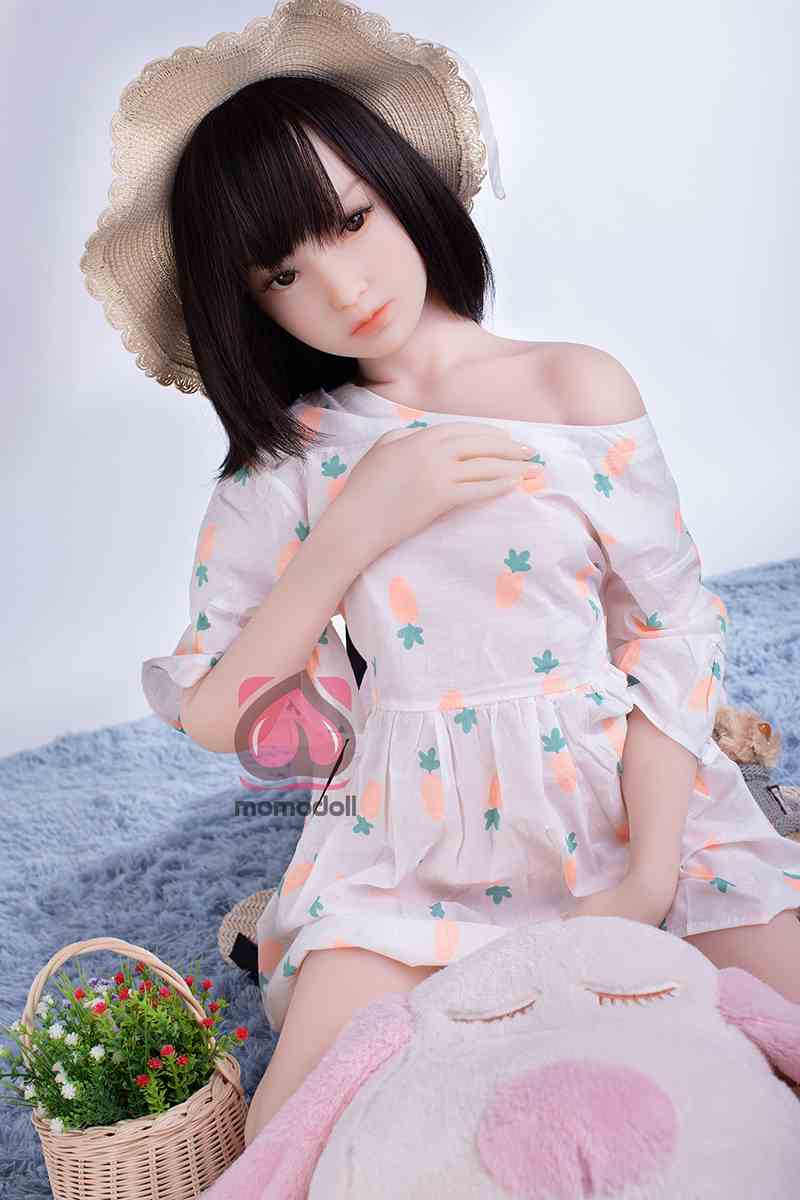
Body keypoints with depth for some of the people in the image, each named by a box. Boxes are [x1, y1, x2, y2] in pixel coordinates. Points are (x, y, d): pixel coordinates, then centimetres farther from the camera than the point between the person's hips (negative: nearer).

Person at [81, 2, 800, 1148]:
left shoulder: (576, 387, -1)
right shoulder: (289, 456, 3)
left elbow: (672, 631, -3)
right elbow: (211, 714, -3)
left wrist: (648, 881, -13)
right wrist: (357, 525, -13)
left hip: (632, 799, 0)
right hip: (418, 842, 1)